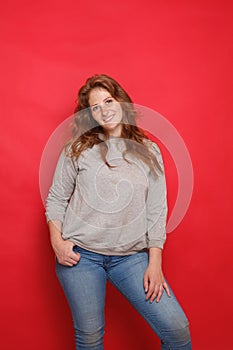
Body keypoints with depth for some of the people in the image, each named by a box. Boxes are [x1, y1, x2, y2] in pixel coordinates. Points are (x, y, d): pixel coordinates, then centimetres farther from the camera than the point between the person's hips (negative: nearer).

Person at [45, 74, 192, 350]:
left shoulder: (149, 151, 5)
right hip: (80, 254, -1)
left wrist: (154, 263, -2)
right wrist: (57, 241, -7)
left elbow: (157, 210, 3)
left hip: (132, 256, 1)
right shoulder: (78, 150, 2)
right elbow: (56, 198, 7)